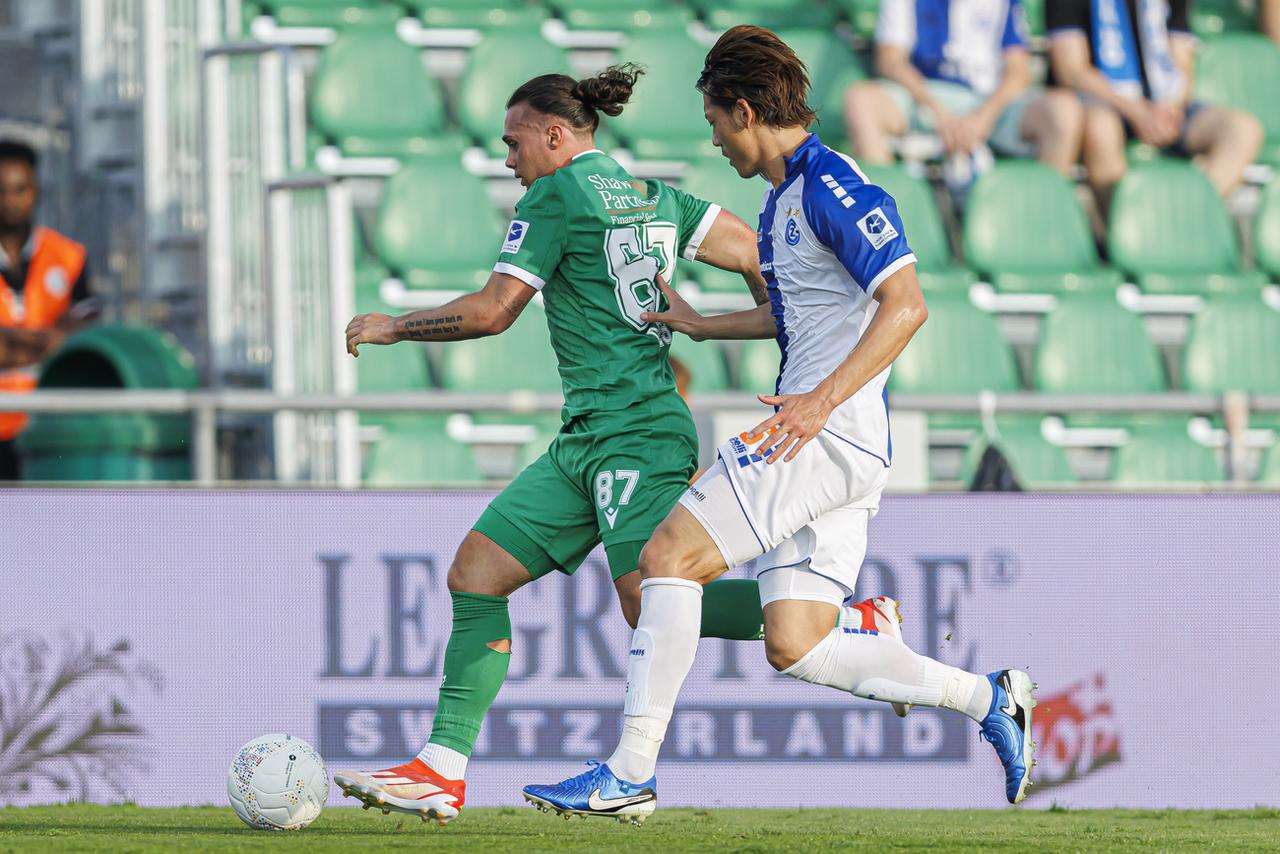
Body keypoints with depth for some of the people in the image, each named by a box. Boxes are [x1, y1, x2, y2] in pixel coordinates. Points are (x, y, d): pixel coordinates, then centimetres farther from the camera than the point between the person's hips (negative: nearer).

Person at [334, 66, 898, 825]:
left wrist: (391, 328, 6)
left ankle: (860, 623, -18)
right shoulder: (652, 198, 18)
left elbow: (491, 311, -7)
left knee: (655, 606, -20)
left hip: (634, 434, -10)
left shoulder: (557, 196, -5)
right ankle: (442, 772, 2)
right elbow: (755, 255, 11)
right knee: (476, 575, 5)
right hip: (588, 442, 10)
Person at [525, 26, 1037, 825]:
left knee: (670, 553, -13)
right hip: (824, 448, 10)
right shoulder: (785, 197, 20)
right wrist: (699, 325, 42)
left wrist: (822, 399, -29)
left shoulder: (832, 188, -11)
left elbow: (905, 304, -21)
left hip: (833, 434, -10)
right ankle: (988, 699, 7)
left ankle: (632, 774, -14)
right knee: (796, 648, 3)